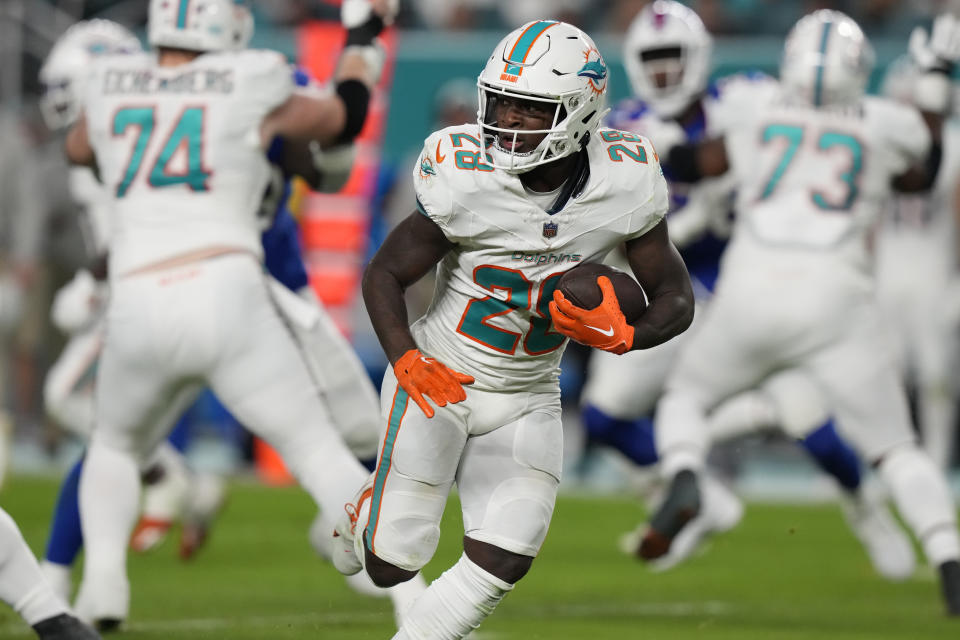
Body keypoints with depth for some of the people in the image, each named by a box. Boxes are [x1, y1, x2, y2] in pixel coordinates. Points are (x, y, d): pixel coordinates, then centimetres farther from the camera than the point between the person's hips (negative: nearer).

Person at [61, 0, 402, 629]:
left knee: (115, 446, 28)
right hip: (228, 298, -2)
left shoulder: (110, 85, 14)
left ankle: (103, 577, 3)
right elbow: (344, 119, 25)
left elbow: (80, 149, 38)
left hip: (140, 311, 2)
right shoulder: (252, 91, 6)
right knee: (318, 450, 7)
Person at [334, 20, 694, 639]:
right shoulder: (467, 178, -22)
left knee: (502, 561, -13)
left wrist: (621, 335, -26)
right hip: (437, 379, -2)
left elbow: (676, 300, -5)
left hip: (527, 398, 2)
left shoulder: (626, 184, -14)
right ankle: (367, 512, 35)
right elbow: (384, 274, -11)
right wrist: (407, 361, -29)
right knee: (392, 564, -2)